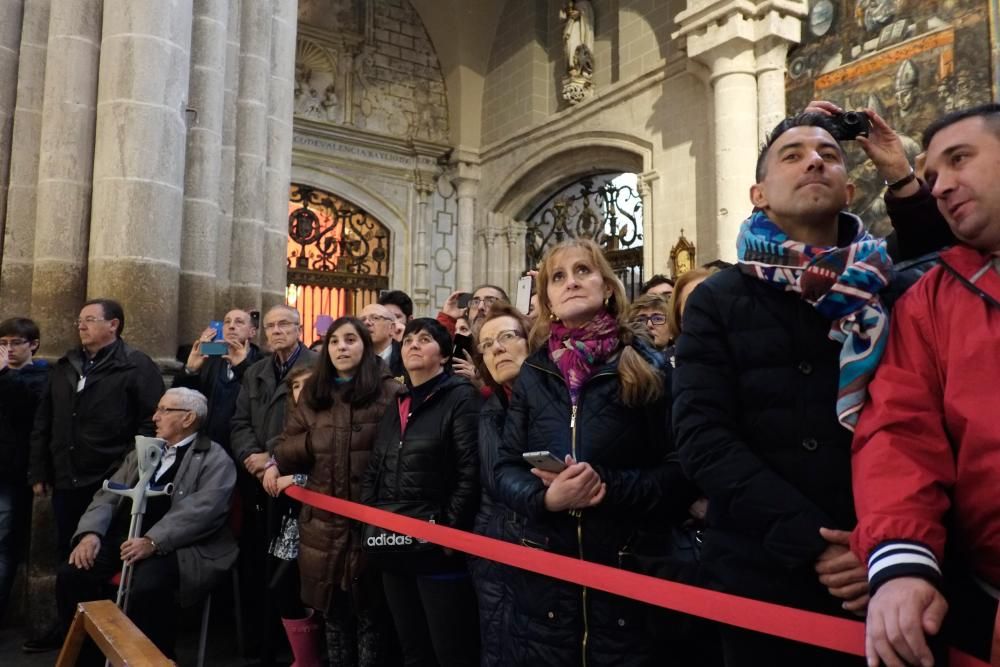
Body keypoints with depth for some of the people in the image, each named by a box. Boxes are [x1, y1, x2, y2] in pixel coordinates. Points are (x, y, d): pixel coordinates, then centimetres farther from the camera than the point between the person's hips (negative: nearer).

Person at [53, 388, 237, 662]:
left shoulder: (215, 459, 0)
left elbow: (202, 509, -16)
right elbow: (108, 496, 14)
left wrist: (152, 542, -26)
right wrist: (91, 532, -6)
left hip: (175, 545, -6)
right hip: (125, 536, 7)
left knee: (146, 587, -33)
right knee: (71, 574, -15)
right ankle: (87, 654, 3)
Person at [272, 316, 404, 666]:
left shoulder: (389, 392, -5)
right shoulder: (313, 394, 12)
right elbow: (288, 446, 10)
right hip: (323, 520, 5)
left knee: (369, 611, 7)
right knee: (332, 609, 16)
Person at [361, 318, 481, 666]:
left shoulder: (461, 398, -6)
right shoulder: (396, 405, 16)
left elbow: (471, 471, -14)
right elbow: (373, 471, 17)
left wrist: (448, 530, -17)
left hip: (437, 547, -7)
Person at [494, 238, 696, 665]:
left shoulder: (649, 368, -1)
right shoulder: (533, 374, 7)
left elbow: (680, 470, -6)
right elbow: (505, 468, 4)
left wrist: (606, 484, -20)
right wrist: (545, 497, -16)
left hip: (629, 568, -2)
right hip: (544, 572, 2)